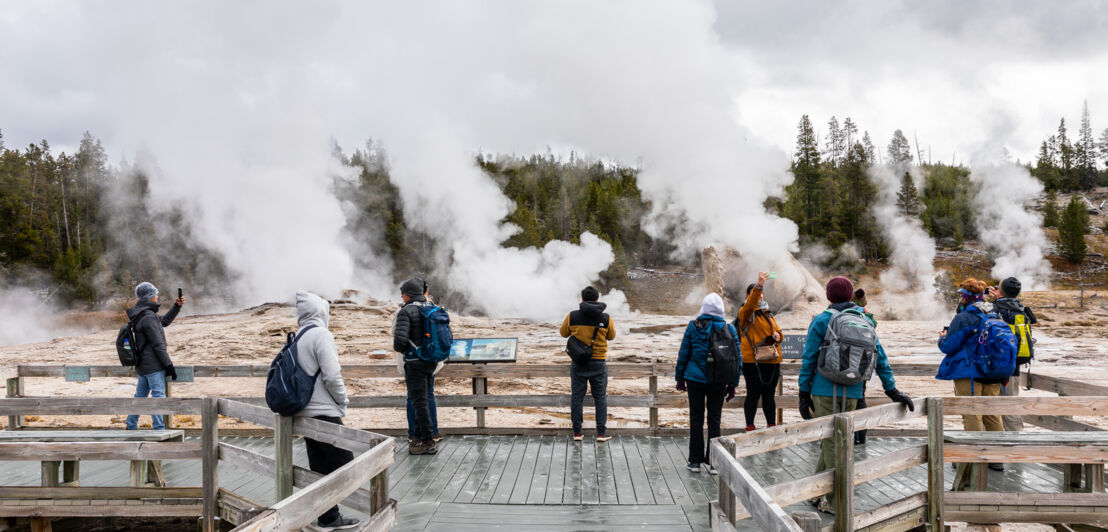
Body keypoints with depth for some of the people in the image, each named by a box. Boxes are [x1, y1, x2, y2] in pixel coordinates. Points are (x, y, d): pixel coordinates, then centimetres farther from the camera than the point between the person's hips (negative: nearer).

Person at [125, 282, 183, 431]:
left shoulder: (141, 314, 12)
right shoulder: (149, 317, -18)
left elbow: (164, 321, 26)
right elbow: (158, 345, -18)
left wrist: (177, 306, 20)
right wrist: (169, 365, -14)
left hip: (142, 365, 10)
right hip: (153, 365, -10)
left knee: (140, 395, 18)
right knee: (158, 396, -7)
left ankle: (131, 427, 26)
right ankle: (159, 430, -7)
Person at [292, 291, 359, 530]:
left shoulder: (299, 338, 11)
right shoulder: (321, 334, -13)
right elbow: (332, 376, -20)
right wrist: (343, 402, -5)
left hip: (304, 412, 8)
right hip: (324, 412, -8)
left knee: (320, 466, 12)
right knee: (344, 462, 0)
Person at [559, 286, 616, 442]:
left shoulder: (572, 316, -6)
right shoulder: (605, 318, -6)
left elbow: (563, 333, 9)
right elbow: (611, 336, 10)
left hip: (578, 363, 1)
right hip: (598, 363, 0)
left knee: (577, 397, 8)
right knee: (600, 398, 8)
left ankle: (577, 432, 9)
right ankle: (601, 433, 6)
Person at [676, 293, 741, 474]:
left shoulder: (693, 326, -4)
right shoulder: (729, 329, -1)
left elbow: (683, 354, -1)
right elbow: (737, 358, 3)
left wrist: (680, 378, 10)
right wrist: (733, 384, 10)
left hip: (695, 379, -1)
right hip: (718, 382, 1)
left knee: (696, 419, 8)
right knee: (714, 420, 9)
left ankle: (695, 460, 12)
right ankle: (712, 461, 11)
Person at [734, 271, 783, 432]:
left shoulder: (768, 314, 19)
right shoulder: (745, 313, -5)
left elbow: (779, 331, 26)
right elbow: (750, 305, -28)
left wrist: (778, 335, 0)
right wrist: (759, 286, -41)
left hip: (772, 360, 6)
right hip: (753, 361, -6)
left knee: (769, 395, 13)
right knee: (753, 394, -1)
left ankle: (772, 425, 21)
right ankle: (750, 427, 9)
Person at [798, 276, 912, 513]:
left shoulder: (821, 321, -4)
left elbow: (809, 359, -5)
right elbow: (880, 357, 11)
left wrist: (804, 393, 1)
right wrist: (892, 390, 16)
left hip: (825, 390, -4)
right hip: (852, 393, 4)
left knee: (830, 443, 3)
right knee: (834, 442, 14)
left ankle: (835, 501, 7)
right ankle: (819, 493, 23)